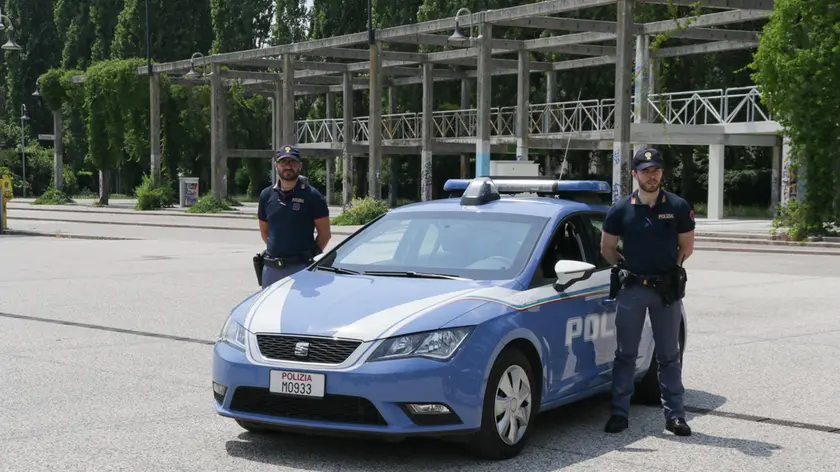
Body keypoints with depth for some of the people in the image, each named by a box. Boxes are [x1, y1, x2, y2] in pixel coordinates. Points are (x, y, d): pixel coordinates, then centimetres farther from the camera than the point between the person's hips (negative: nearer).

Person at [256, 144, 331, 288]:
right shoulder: (266, 195, 10)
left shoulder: (312, 196, -3)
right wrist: (277, 250, 12)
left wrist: (311, 254, -2)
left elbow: (324, 233, 0)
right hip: (271, 268, 5)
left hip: (300, 267, -5)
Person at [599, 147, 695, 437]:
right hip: (632, 288, 0)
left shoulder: (678, 207, 0)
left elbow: (686, 247, 9)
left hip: (667, 288, 0)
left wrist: (671, 267, 1)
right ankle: (619, 413, 10)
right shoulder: (621, 210, 1)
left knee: (669, 356, 7)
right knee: (625, 355, 4)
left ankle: (674, 415, 12)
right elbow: (606, 248, 10)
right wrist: (625, 266, 1)